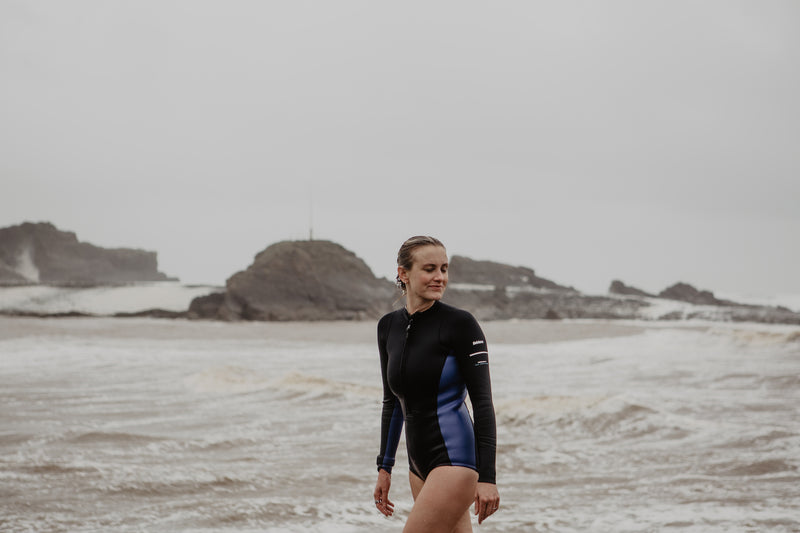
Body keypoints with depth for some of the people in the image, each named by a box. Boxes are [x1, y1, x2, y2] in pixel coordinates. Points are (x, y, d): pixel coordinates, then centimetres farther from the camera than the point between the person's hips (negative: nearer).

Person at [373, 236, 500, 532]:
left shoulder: (460, 324, -9)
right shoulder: (388, 327, 9)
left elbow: (482, 402, -12)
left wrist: (487, 477, -18)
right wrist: (384, 467, 18)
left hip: (455, 460, -6)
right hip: (419, 463, 6)